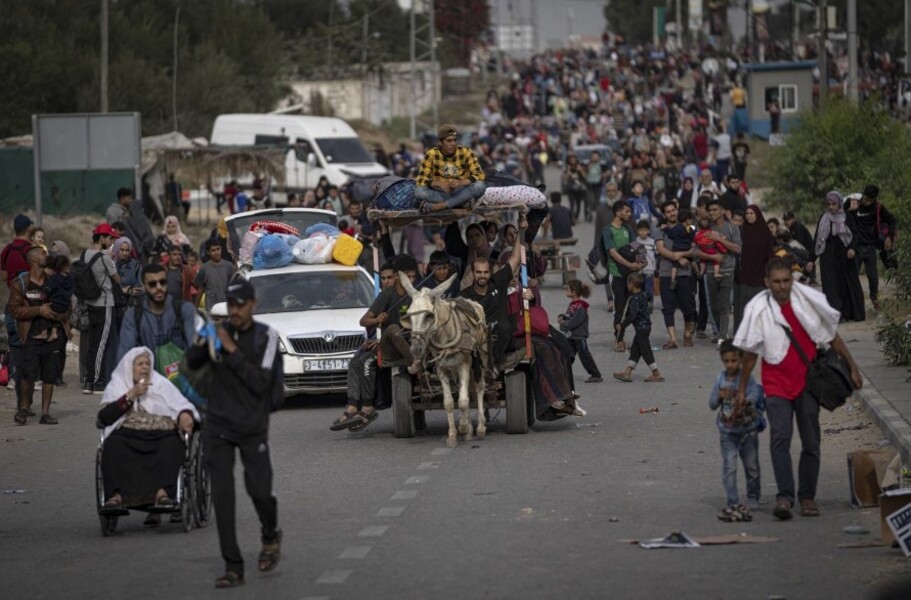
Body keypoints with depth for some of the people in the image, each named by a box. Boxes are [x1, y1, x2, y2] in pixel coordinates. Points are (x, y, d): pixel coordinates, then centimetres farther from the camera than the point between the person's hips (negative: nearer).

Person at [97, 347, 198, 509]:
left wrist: (185, 415, -15)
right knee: (113, 446, -33)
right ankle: (116, 495, -44)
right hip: (128, 434, -1)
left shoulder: (161, 384, 21)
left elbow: (181, 405, 11)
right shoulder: (116, 387, 17)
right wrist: (130, 396, -5)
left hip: (161, 434, 1)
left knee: (171, 446, -33)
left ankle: (163, 492, -49)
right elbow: (103, 417, 2)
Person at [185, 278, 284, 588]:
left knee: (259, 490, -5)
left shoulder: (265, 337, -7)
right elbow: (192, 364, -1)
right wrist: (200, 344, -22)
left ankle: (271, 537, 29)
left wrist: (232, 350, -23)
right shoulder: (219, 331, 2)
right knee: (222, 495, -5)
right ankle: (233, 567, 0)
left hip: (253, 426, -2)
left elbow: (260, 383, -16)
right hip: (218, 425, 2)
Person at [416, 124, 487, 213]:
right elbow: (421, 180, -9)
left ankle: (437, 206, -29)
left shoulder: (466, 152, -5)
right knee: (418, 191, -30)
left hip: (461, 193, 0)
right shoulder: (431, 154, -5)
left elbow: (480, 175, -10)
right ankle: (464, 202, -26)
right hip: (440, 194, 0)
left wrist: (461, 182, -29)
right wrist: (438, 183, -29)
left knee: (480, 185, -31)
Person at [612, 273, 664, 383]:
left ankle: (657, 374, 1)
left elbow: (632, 315, -24)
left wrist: (623, 325, -13)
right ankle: (627, 373, 17)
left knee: (646, 351, -3)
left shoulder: (635, 299, -20)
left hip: (642, 328, -10)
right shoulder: (643, 295, 10)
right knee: (634, 350, 13)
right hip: (644, 327, 10)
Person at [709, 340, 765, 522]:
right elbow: (712, 404, 3)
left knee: (751, 466, 11)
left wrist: (746, 400, -51)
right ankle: (733, 502, -3)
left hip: (748, 429, -2)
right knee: (729, 467, -6)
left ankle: (753, 498, 28)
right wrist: (719, 397, -19)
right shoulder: (721, 379, 0)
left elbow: (754, 394, -29)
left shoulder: (747, 379, -10)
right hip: (727, 431, 2)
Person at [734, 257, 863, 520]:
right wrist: (741, 389, 5)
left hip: (808, 382, 2)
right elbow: (750, 353, 2)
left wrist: (852, 368, 11)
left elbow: (833, 337, 8)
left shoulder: (810, 301, -4)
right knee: (780, 438, -19)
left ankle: (807, 497, 16)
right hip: (777, 383, -2)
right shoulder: (758, 309, -7)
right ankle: (784, 497, -26)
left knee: (811, 444, 5)